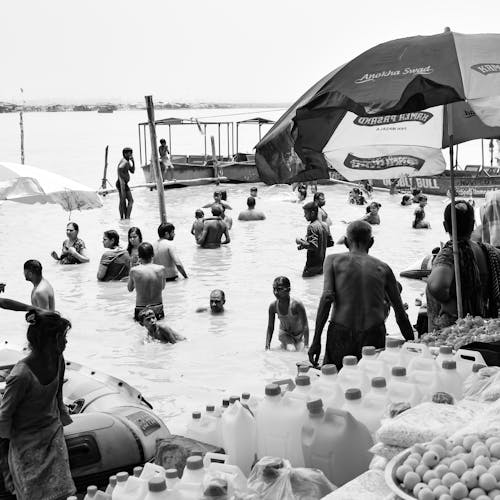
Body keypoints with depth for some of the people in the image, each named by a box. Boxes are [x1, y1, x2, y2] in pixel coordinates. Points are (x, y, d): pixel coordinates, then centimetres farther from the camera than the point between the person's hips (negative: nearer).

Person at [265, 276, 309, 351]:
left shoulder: (297, 305, -29)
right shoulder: (273, 306, -18)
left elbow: (305, 326, -23)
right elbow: (270, 328, -7)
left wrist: (306, 346, -26)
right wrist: (267, 346, -14)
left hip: (298, 334, -1)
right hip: (284, 333, 1)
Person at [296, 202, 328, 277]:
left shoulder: (312, 226, -19)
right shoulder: (322, 225, 9)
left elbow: (313, 246, -29)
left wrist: (301, 242, -13)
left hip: (313, 264, -10)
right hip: (322, 262, 10)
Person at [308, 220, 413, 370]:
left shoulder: (333, 260, 7)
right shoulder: (383, 268, 12)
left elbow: (327, 298, -7)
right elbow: (400, 314, 11)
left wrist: (316, 340, -8)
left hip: (340, 336, -1)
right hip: (374, 336, 1)